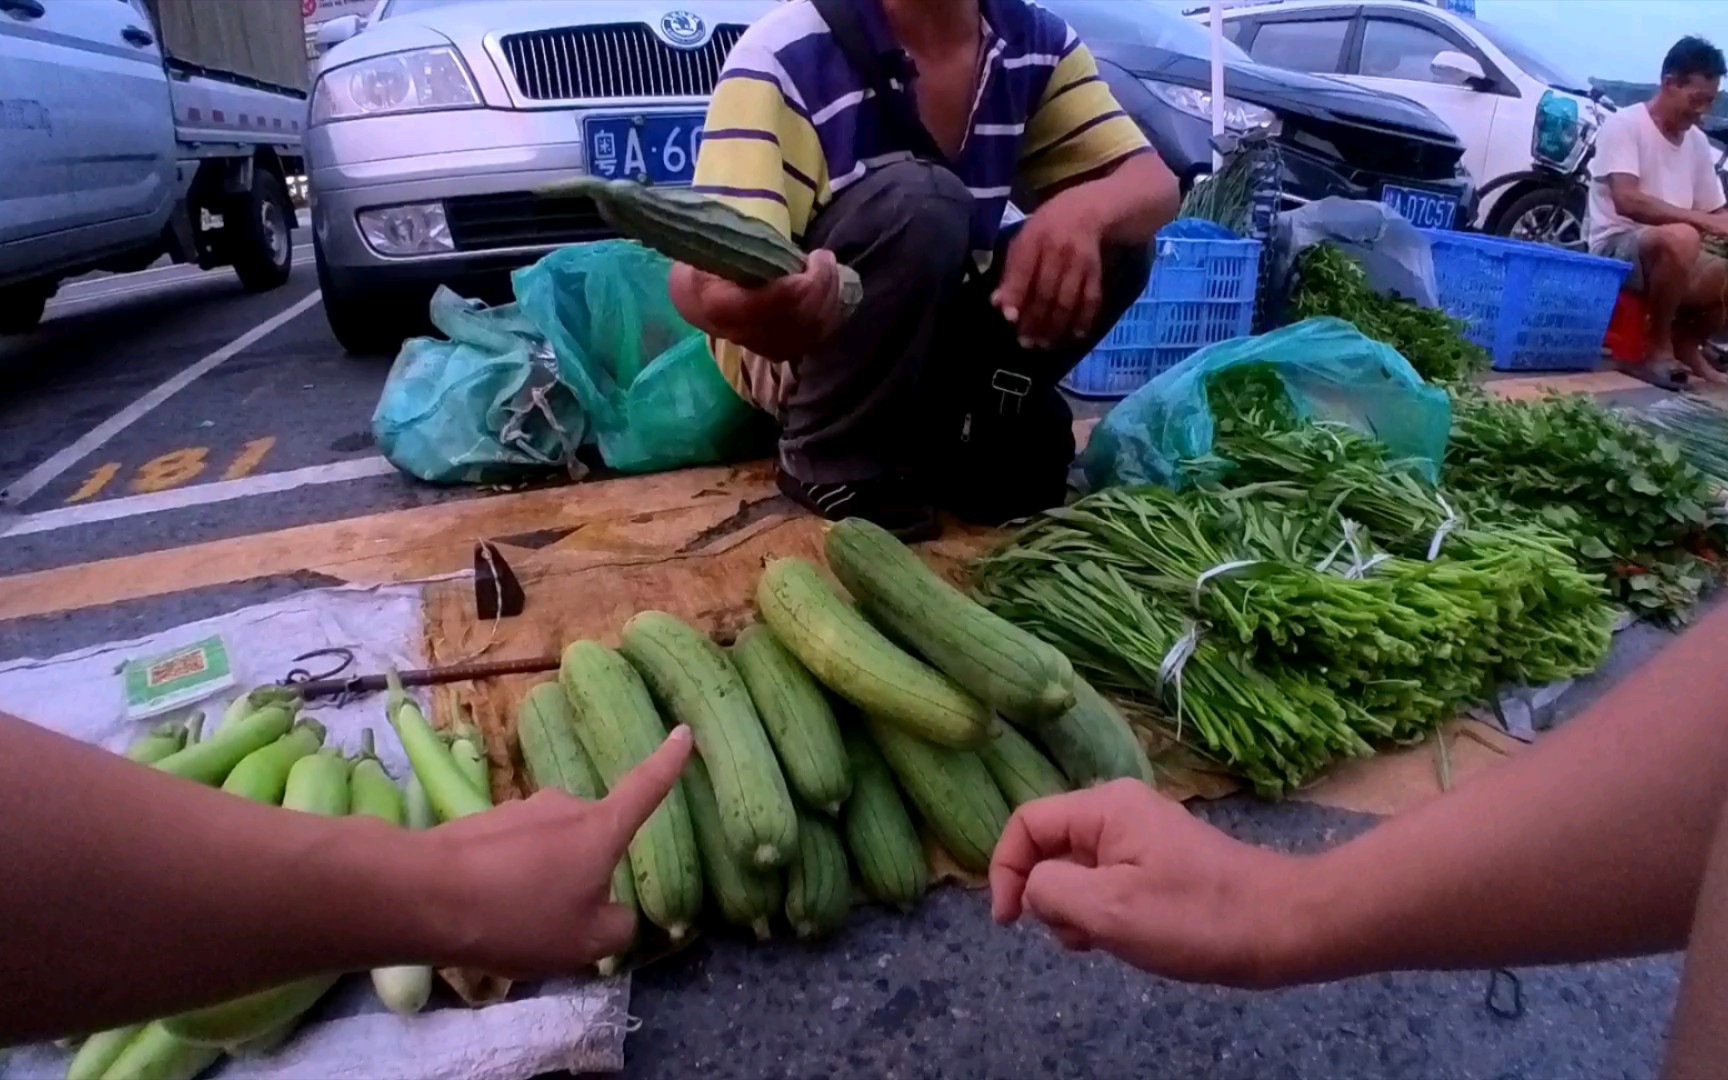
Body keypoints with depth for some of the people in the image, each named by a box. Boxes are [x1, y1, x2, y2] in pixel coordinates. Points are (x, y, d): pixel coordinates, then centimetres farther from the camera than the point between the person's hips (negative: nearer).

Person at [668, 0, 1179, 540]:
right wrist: (731, 301, -57)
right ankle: (833, 463, -14)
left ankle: (958, 442, -1)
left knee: (1114, 235, -13)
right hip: (793, 349, -5)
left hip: (933, 335, 5)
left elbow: (1154, 181, -8)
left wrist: (1083, 210, -33)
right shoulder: (787, 52, -23)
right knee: (916, 201, -31)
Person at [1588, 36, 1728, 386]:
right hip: (1617, 245, -7)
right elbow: (1627, 201, -24)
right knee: (1680, 238, -37)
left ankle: (1686, 344, 16)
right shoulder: (1624, 124, -10)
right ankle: (1659, 349, -19)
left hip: (1672, 256, 7)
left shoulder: (1697, 142, 13)